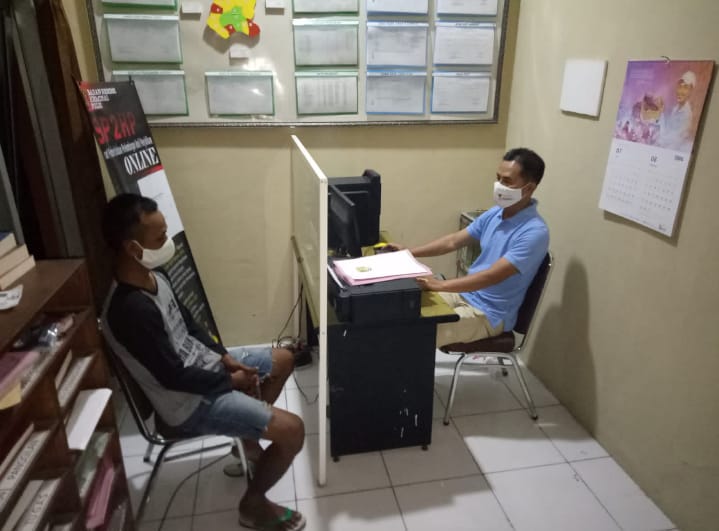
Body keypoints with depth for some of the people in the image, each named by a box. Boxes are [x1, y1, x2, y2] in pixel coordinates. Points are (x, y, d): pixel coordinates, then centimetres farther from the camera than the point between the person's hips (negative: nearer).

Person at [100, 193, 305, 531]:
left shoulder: (151, 276, -3)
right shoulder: (132, 309, -32)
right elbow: (173, 376, -26)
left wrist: (224, 356, -1)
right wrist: (230, 381, -12)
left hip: (202, 364, 9)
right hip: (190, 402, -9)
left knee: (283, 360, 21)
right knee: (292, 431, -15)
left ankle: (250, 435, 33)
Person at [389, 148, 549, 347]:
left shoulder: (534, 232, -22)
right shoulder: (495, 213, 4)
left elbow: (492, 276, -30)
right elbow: (453, 241, 8)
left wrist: (440, 285, -36)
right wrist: (409, 253, 0)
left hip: (490, 314, -8)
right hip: (465, 294, 8)